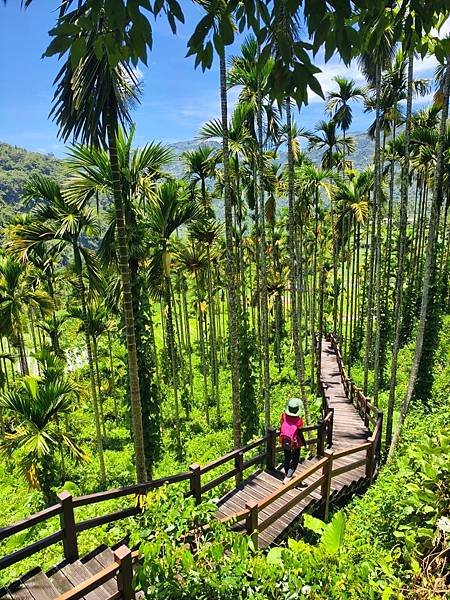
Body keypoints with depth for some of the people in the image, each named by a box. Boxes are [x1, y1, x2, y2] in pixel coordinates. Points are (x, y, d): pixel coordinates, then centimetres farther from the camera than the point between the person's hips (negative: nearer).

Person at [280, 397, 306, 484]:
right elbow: (300, 433, -16)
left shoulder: (283, 416, -14)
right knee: (295, 460, 13)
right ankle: (287, 478, 5)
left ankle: (287, 475, 36)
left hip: (284, 442, 4)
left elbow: (281, 428, -1)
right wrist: (304, 442, 1)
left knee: (287, 458, 21)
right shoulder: (298, 420, -25)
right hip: (295, 443, -4)